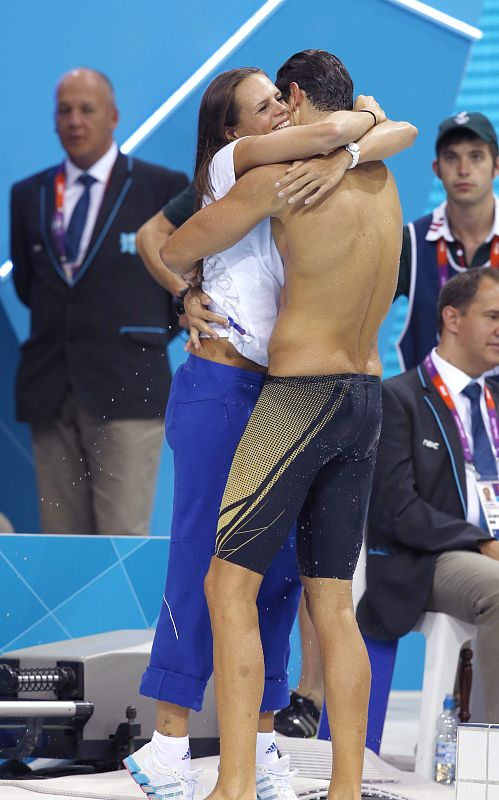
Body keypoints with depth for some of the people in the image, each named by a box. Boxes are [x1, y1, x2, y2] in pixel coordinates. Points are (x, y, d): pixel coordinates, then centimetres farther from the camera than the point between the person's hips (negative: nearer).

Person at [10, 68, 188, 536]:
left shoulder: (162, 188, 1)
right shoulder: (28, 195, 13)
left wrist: (151, 336, 7)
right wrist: (61, 329, 14)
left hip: (125, 388, -4)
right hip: (49, 390, 4)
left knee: (123, 535, -9)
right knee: (61, 534, 5)